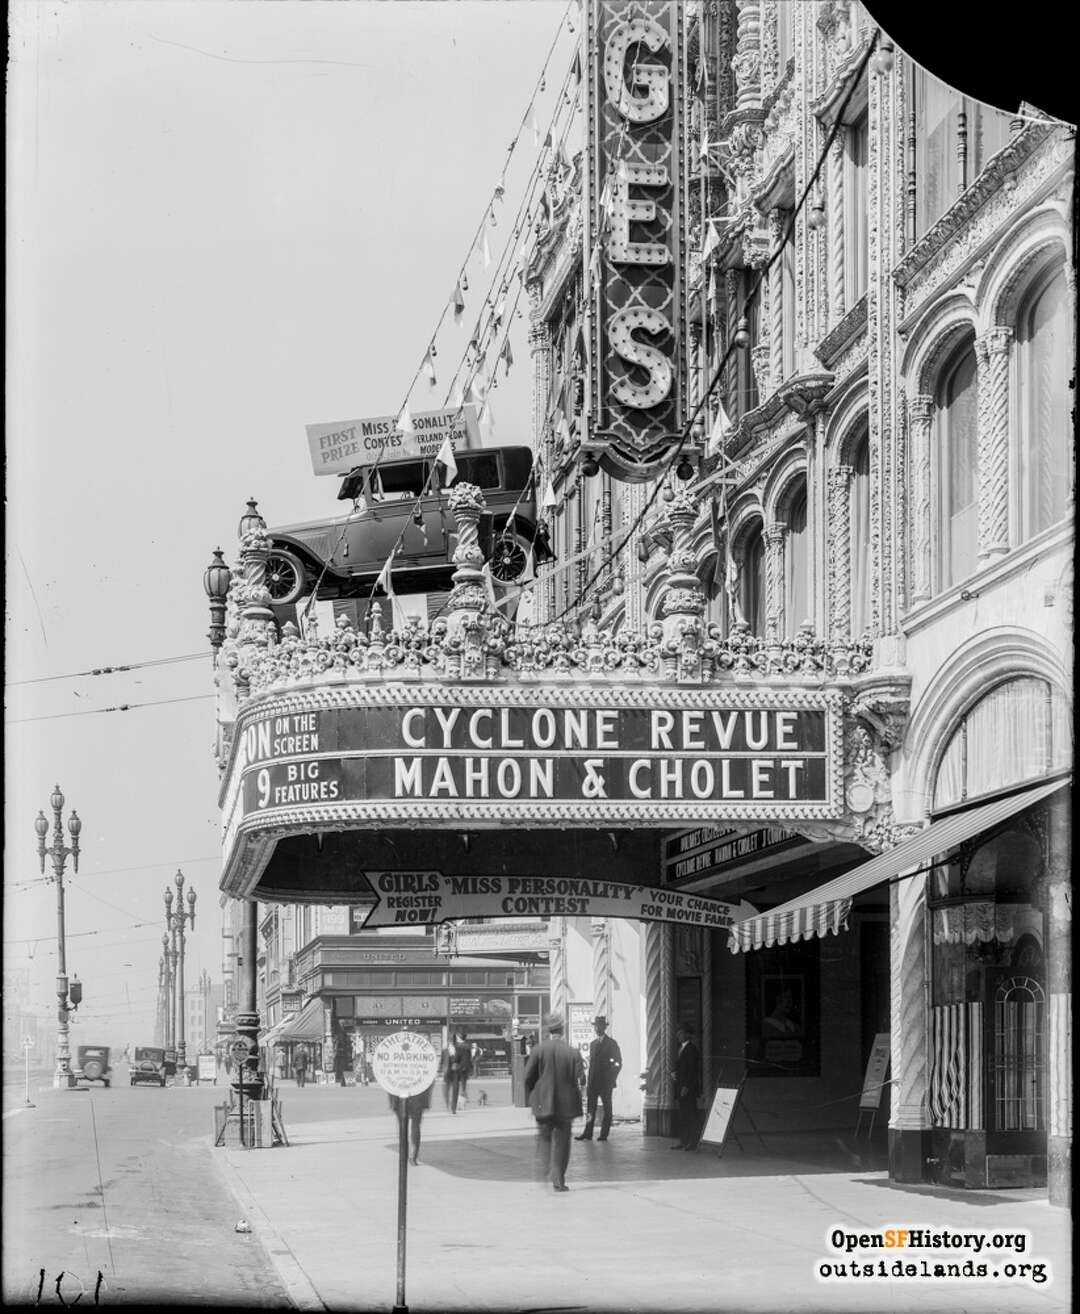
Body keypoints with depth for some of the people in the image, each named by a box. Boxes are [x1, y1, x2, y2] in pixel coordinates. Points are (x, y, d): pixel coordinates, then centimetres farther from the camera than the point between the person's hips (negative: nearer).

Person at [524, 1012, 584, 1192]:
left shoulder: (538, 1050, -7)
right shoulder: (573, 1052, -8)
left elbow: (528, 1077, -5)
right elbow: (581, 1079, -9)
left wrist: (531, 1099, 8)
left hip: (543, 1103, 0)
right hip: (566, 1103, 0)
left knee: (543, 1137, 14)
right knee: (562, 1141, 9)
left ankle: (543, 1166, -11)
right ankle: (558, 1180, 8)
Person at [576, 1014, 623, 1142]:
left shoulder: (611, 1044, -1)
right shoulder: (593, 1044, 15)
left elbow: (618, 1063, -1)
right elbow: (591, 1063, 16)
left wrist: (612, 1079, -8)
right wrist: (588, 1081, 8)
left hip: (606, 1083, -5)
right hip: (593, 1082, 5)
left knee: (607, 1109, 0)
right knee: (590, 1108, 1)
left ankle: (604, 1134, 3)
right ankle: (587, 1133, 0)